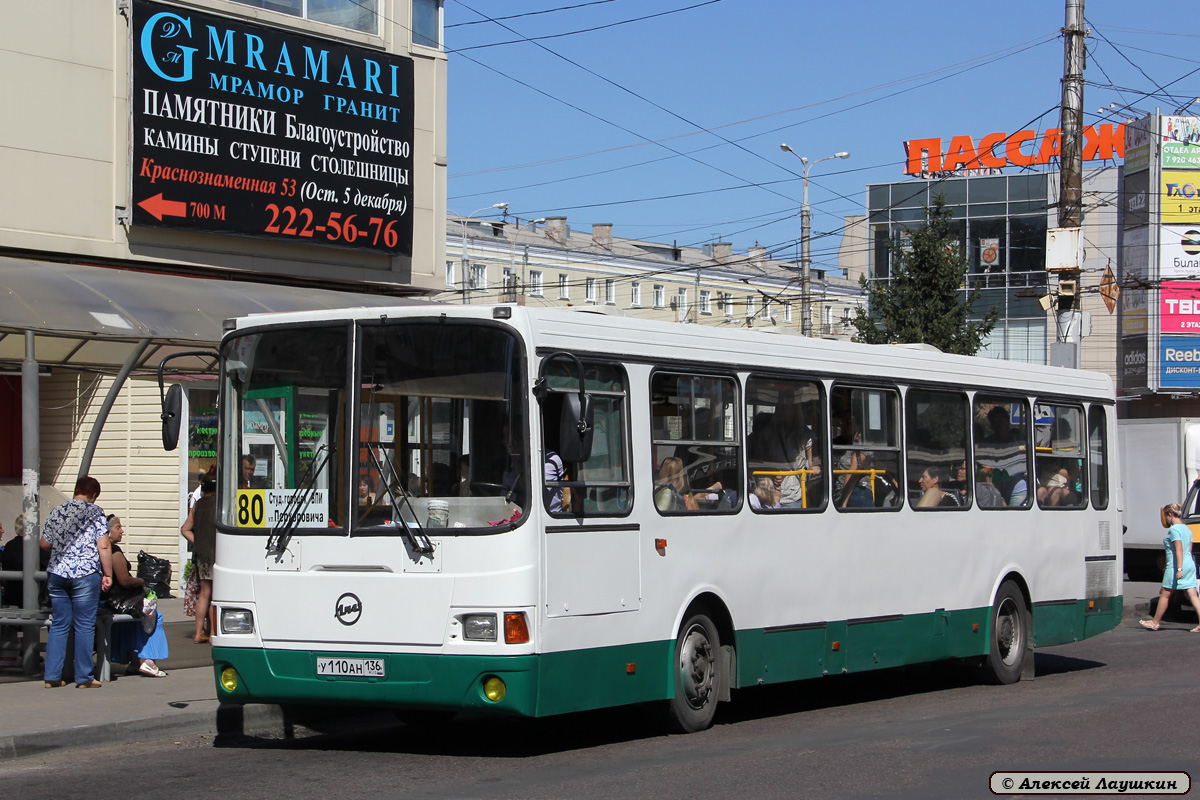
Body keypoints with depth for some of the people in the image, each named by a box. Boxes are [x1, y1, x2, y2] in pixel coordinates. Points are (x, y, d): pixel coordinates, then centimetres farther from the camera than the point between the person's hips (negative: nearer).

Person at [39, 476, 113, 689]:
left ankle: (52, 676, 8)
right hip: (86, 575, -5)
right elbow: (103, 547, -11)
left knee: (59, 625, 10)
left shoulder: (57, 513, 10)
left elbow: (44, 544, 14)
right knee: (85, 626, 1)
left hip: (57, 573, 5)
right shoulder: (95, 514, -4)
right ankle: (83, 677, 2)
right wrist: (107, 574, -4)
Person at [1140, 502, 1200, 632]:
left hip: (1176, 565, -8)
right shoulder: (1187, 529, 15)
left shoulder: (1174, 529, -12)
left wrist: (1179, 569, -25)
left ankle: (1155, 622, 14)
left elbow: (1179, 549, -21)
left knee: (1165, 595, 4)